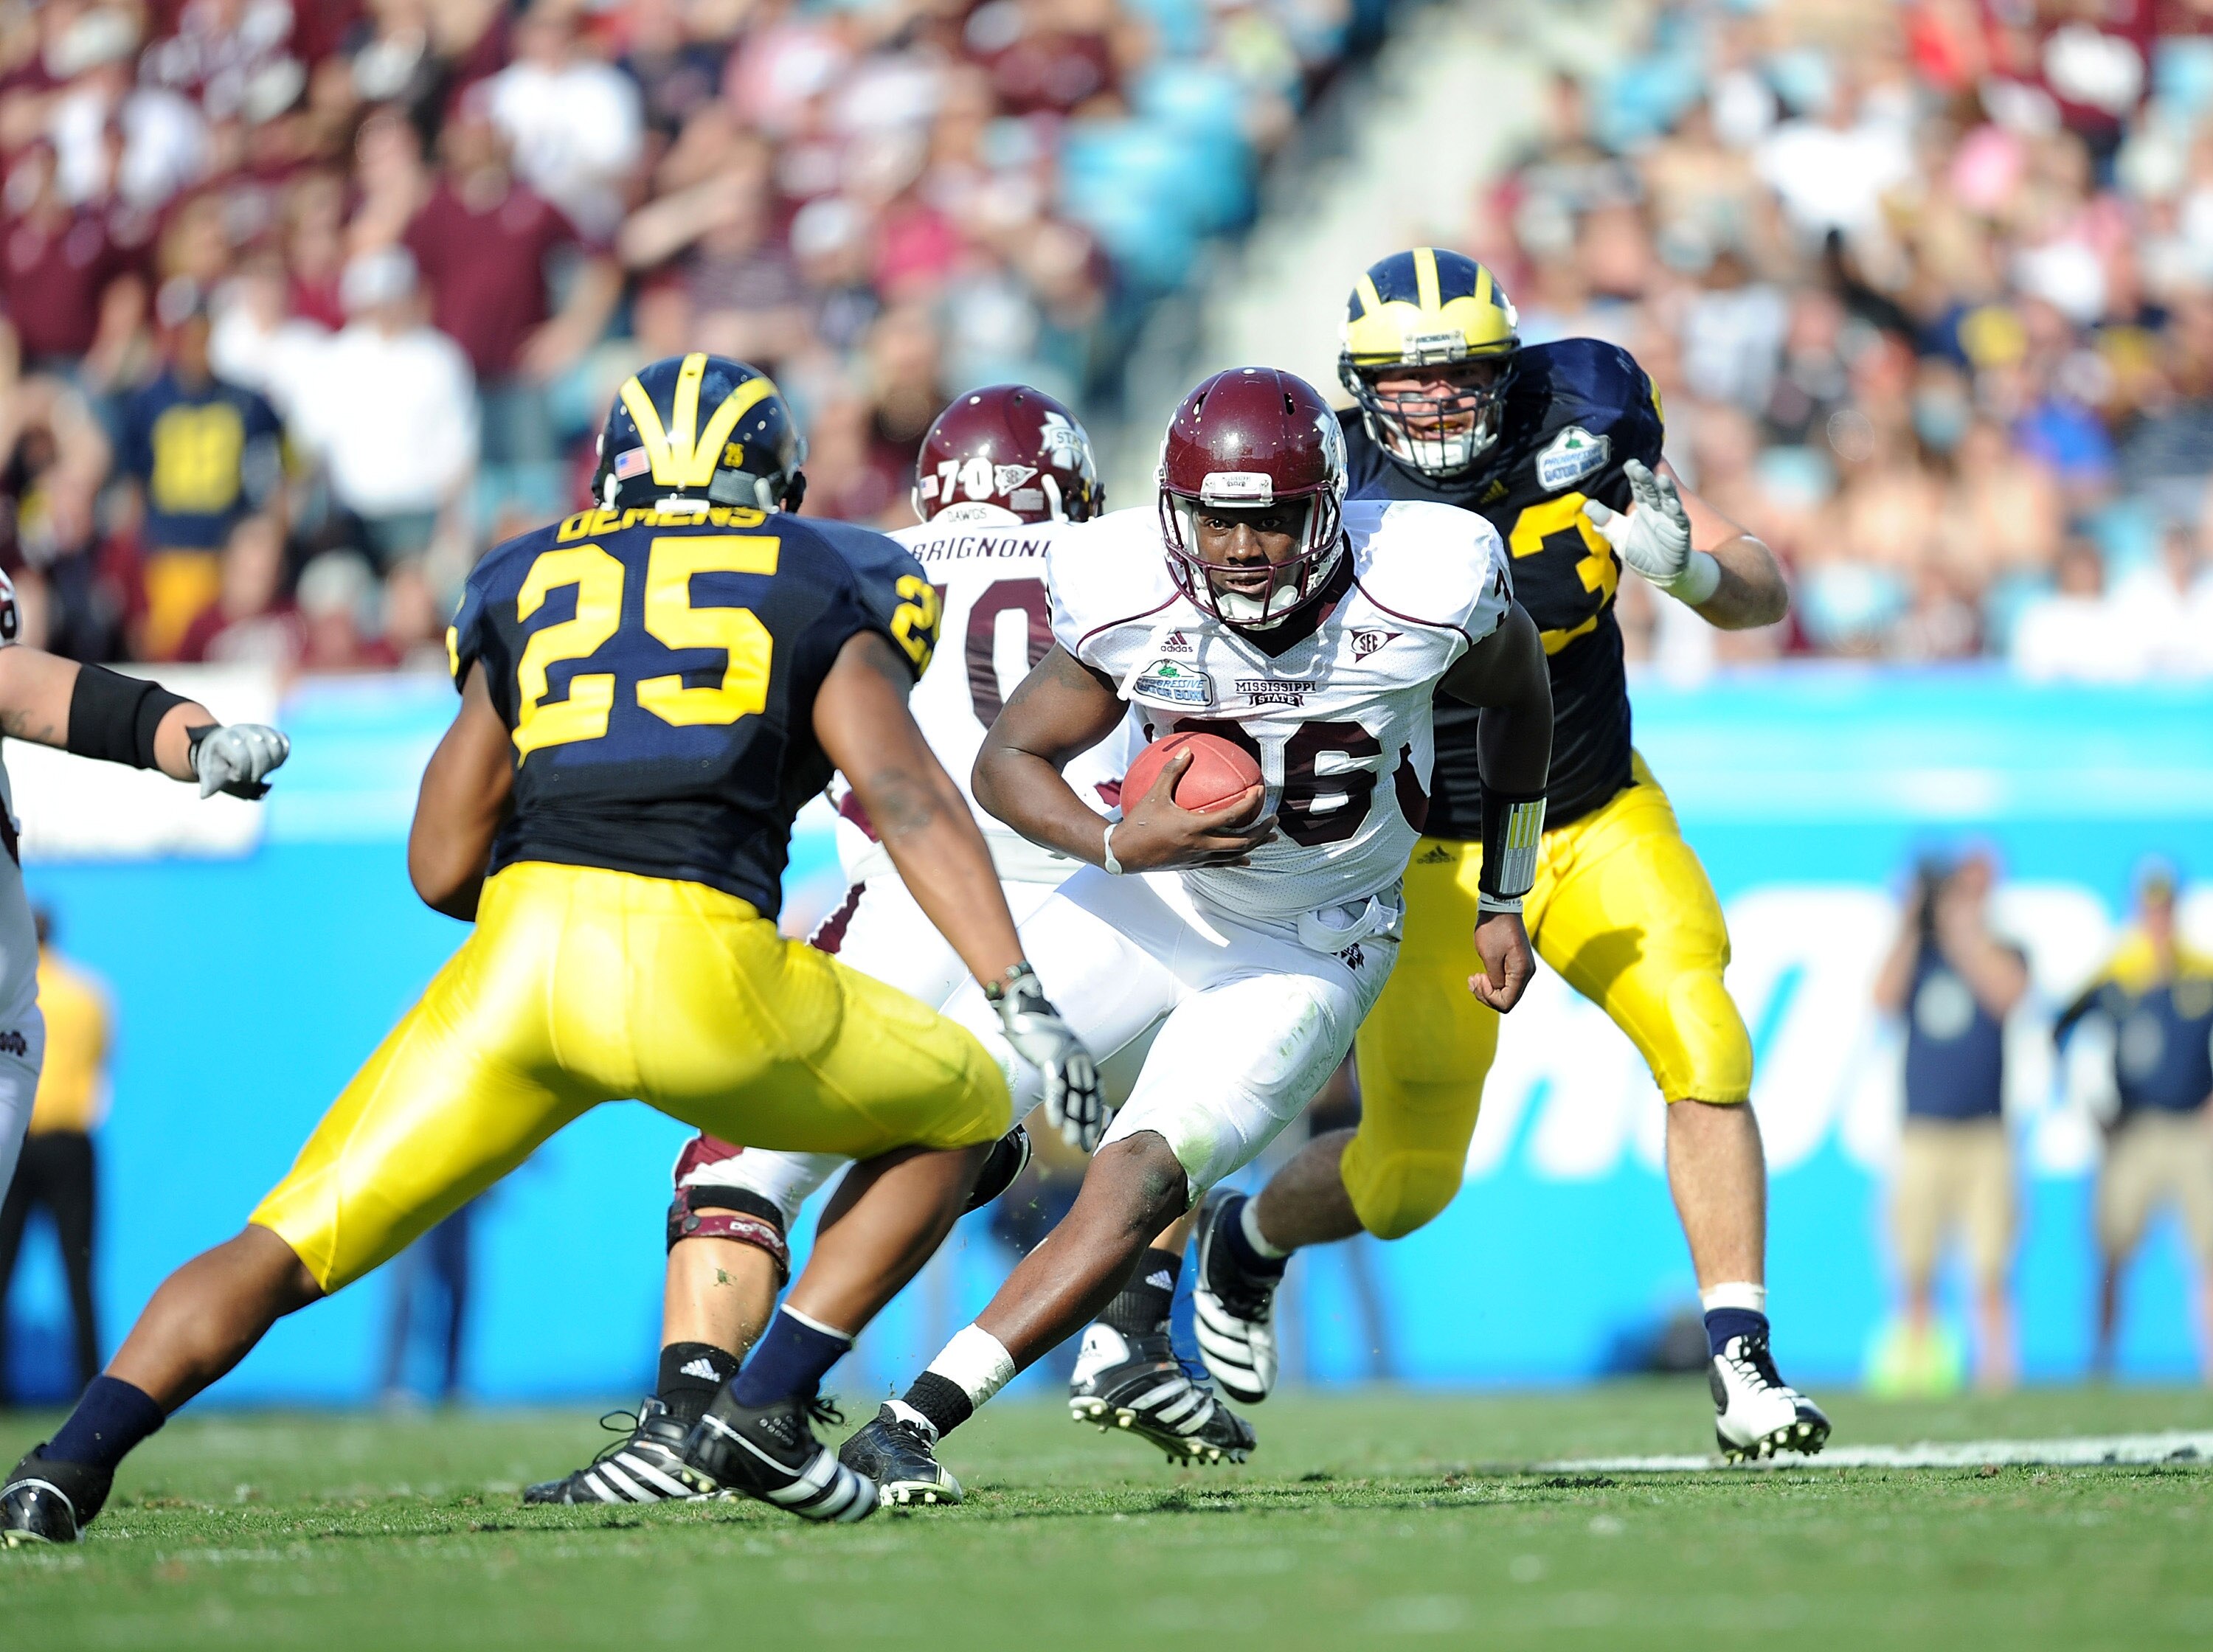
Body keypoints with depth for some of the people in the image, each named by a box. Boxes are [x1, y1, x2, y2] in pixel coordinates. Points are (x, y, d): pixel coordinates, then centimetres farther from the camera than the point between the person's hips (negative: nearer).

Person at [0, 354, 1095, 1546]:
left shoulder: (534, 589, 24)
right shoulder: (822, 593, 18)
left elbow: (442, 866, 19)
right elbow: (908, 797, 2)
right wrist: (1023, 1002, -4)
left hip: (517, 956, 2)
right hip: (701, 973, -2)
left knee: (285, 1249, 12)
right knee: (958, 1118, 23)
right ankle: (766, 1411, 9)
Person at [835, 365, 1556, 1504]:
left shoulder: (1424, 589, -23)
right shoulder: (1134, 600, -21)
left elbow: (1518, 700, 1)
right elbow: (1008, 760, -8)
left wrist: (1503, 903, 7)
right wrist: (1120, 843, -28)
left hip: (1307, 954, -2)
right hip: (1152, 899, 2)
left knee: (1134, 1188, -21)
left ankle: (915, 1419, -19)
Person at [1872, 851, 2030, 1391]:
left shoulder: (2001, 952, 10)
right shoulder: (1920, 953, 13)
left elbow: (2007, 994, -12)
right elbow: (1885, 998, -4)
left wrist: (1963, 928, -8)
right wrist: (1911, 928, -6)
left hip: (1985, 1134, -1)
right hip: (1922, 1136, 1)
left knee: (1991, 1267, -7)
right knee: (1915, 1269, -2)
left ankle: (1995, 1368, -6)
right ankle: (1915, 1364, 2)